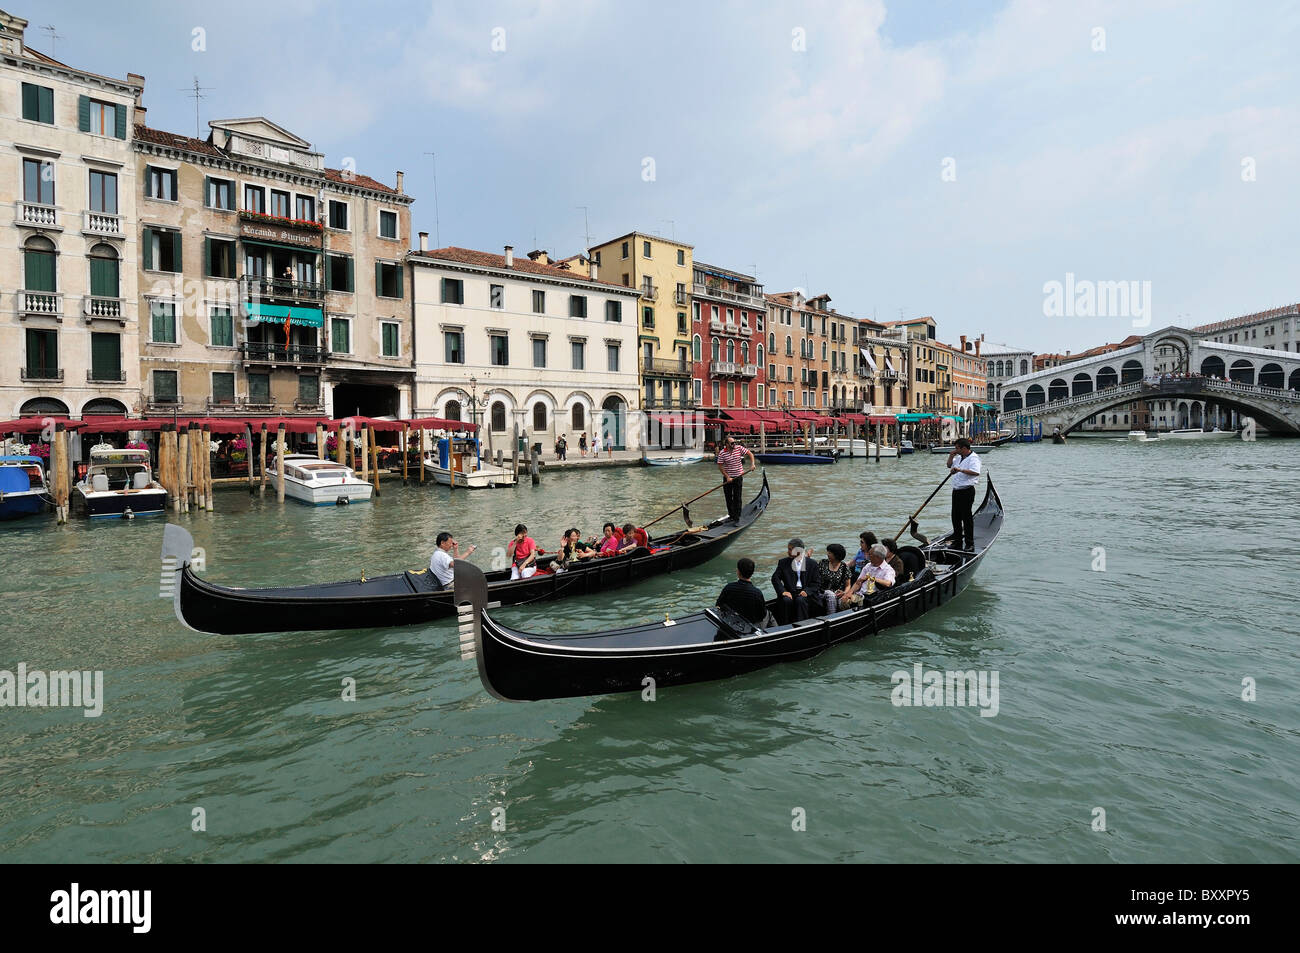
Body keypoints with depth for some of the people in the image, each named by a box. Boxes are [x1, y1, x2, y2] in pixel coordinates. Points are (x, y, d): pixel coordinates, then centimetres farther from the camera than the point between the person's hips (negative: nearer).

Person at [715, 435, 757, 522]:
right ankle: (731, 515, 23)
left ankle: (737, 517, 2)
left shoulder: (739, 448, -6)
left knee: (737, 498, -2)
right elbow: (720, 466, -8)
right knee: (728, 498, 8)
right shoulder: (722, 453, -10)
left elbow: (750, 453, 1)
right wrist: (727, 477, -13)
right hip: (727, 477, 0)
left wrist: (752, 464, -12)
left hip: (738, 476, 0)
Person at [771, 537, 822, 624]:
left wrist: (807, 591, -15)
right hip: (790, 593, 1)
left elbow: (816, 583, 4)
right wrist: (783, 591, -16)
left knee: (800, 600, -33)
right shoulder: (783, 562, 11)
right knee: (786, 600, -31)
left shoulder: (812, 564, 7)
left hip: (805, 594, -1)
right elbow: (775, 578, 0)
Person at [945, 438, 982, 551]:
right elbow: (949, 465, 30)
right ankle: (958, 542, 22)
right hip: (956, 491, 9)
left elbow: (976, 472, -30)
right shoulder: (959, 457, 15)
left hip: (967, 491, -9)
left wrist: (960, 470, -34)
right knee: (955, 517, 12)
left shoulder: (973, 458, -13)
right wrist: (951, 455, 13)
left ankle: (969, 544, 1)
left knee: (966, 517, -6)